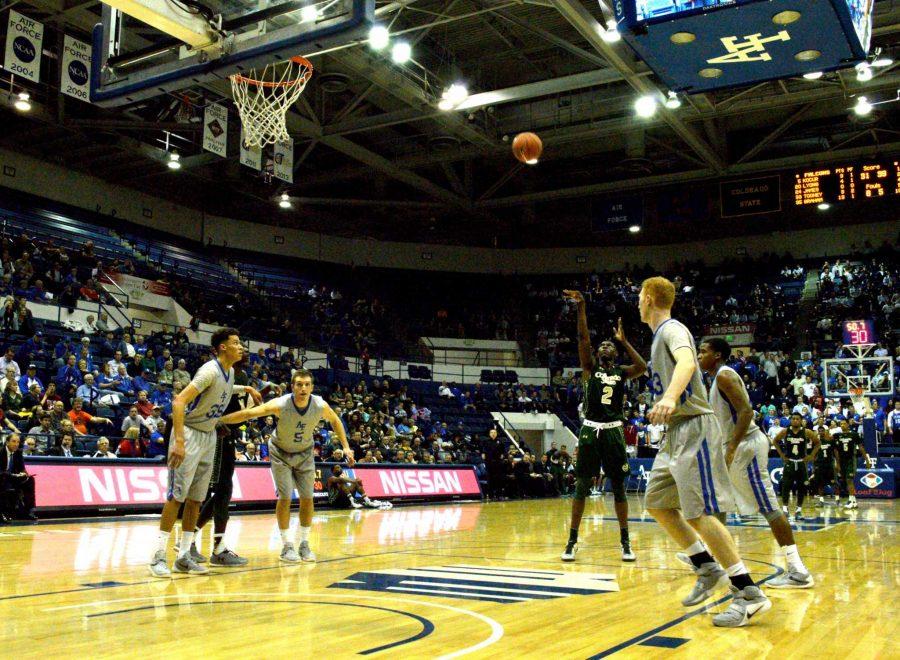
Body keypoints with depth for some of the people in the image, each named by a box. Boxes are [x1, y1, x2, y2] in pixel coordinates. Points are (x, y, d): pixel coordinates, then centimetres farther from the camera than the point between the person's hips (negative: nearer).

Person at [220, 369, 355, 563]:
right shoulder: (280, 405, -31)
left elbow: (335, 421, -1)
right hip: (281, 454, -3)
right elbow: (248, 414, -30)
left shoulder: (320, 406, -23)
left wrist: (345, 447, -2)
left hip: (304, 454, 3)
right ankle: (287, 546, 2)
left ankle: (304, 545, 13)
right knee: (285, 498, -10)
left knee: (307, 498, 0)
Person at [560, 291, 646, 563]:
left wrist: (624, 340, -7)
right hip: (590, 431, -1)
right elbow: (583, 337, -5)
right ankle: (572, 541, 8)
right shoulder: (589, 367, 8)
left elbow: (642, 367, -12)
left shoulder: (622, 372, 10)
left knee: (618, 488, 5)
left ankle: (625, 542, 15)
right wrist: (581, 307, -14)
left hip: (613, 431, 1)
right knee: (581, 486, 0)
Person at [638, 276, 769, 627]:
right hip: (677, 432, 10)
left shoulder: (672, 329, -12)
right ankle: (708, 568, 19)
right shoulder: (661, 334, 17)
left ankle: (750, 594, -8)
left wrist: (670, 397, -51)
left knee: (698, 513, -12)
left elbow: (687, 362, -34)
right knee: (656, 503, 13)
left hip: (693, 429, -10)